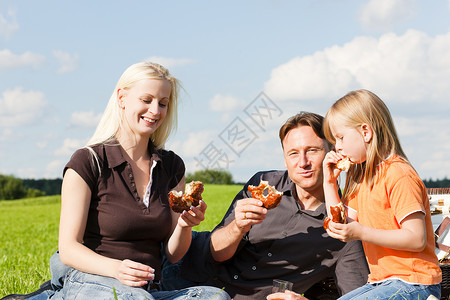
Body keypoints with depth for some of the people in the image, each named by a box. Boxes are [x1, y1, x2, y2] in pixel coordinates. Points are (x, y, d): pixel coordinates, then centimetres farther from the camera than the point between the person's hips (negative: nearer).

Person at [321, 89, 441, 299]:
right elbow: (342, 226, 13)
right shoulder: (361, 175, 14)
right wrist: (329, 182, 8)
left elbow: (417, 239, -21)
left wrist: (361, 233, -26)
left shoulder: (398, 175, -16)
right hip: (382, 281, 10)